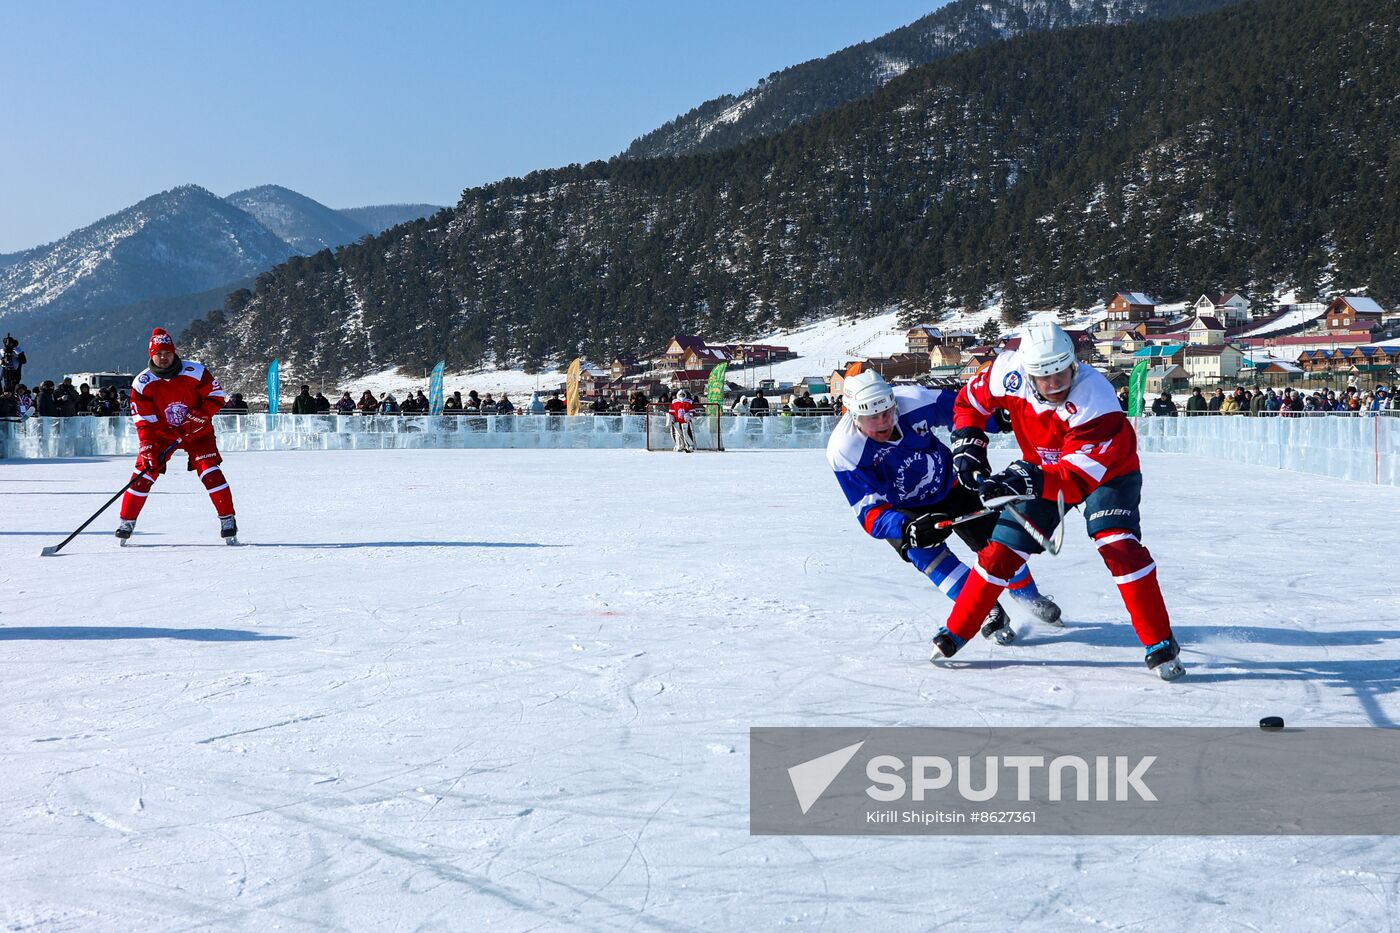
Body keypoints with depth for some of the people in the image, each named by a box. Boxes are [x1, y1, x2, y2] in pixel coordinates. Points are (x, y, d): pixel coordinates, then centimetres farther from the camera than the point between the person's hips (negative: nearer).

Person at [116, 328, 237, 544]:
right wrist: (148, 450, -25)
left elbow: (216, 397, -9)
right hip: (161, 433, 1)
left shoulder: (196, 372, -17)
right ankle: (127, 522, 5)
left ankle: (227, 520, -6)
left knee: (210, 473, -15)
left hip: (198, 432, -1)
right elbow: (143, 421, -15)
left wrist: (197, 417, -23)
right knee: (144, 473, -8)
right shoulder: (142, 383, -15)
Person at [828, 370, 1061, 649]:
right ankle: (989, 614, -11)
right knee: (924, 552, -27)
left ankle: (1029, 597, 36)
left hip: (947, 483, 3)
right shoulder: (843, 451, -33)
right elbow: (870, 513, -32)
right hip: (901, 509, -2)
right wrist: (908, 529, -48)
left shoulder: (914, 400, -30)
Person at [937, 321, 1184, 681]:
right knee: (1002, 550, -1)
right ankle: (954, 634, 13)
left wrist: (1026, 481, -56)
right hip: (1042, 469, 4)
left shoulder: (1095, 400, -39)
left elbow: (1078, 479, -44)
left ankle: (1160, 644, -13)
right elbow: (969, 401, -3)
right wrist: (968, 445, -15)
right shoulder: (1008, 373, -25)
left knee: (1119, 546, -24)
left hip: (1107, 473, -4)